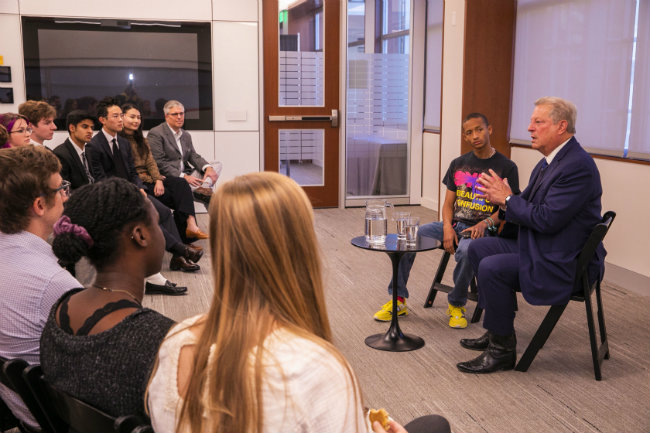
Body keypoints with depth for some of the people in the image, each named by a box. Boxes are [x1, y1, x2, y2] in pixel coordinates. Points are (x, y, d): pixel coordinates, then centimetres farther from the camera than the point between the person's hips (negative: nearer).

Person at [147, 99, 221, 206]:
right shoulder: (156, 134, -4)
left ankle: (202, 189, -32)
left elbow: (193, 156, 13)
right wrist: (183, 176, -20)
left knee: (217, 165, -7)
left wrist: (208, 168, -10)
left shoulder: (186, 135, 22)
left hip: (186, 174, 8)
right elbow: (159, 163, -13)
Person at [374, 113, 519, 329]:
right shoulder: (458, 164, 12)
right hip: (454, 224, 5)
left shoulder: (506, 167, 0)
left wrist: (486, 223, -20)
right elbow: (448, 203, 12)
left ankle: (456, 305, -12)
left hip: (481, 230, -4)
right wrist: (447, 228, -8)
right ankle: (398, 300, -5)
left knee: (466, 252, -39)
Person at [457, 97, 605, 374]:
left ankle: (502, 350, -8)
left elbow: (548, 219, -28)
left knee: (491, 268, -24)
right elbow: (528, 207, 14)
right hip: (537, 247, 11)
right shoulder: (549, 162, 10)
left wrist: (508, 198, -15)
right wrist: (502, 197, -6)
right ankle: (498, 328, 16)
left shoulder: (578, 166, -22)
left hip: (563, 263, -11)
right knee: (478, 249, 9)